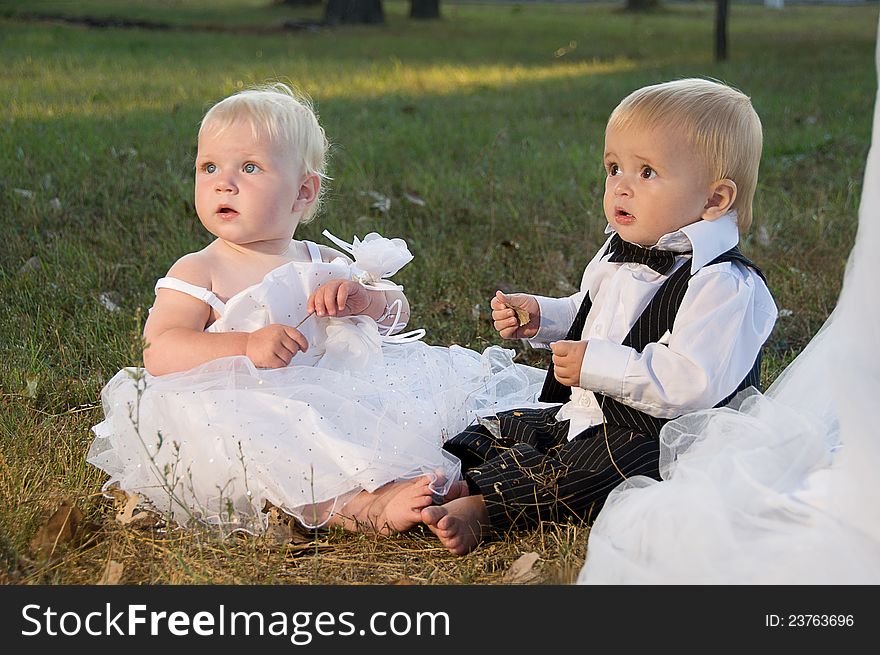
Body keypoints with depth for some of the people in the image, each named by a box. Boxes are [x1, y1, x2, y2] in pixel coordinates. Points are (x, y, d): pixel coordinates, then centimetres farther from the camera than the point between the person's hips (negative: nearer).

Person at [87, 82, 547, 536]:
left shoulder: (321, 265, 15)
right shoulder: (198, 272, 1)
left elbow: (397, 312, 17)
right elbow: (160, 353, -13)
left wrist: (364, 297, -7)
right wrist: (247, 346, -28)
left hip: (331, 406, 5)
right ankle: (353, 506, -51)